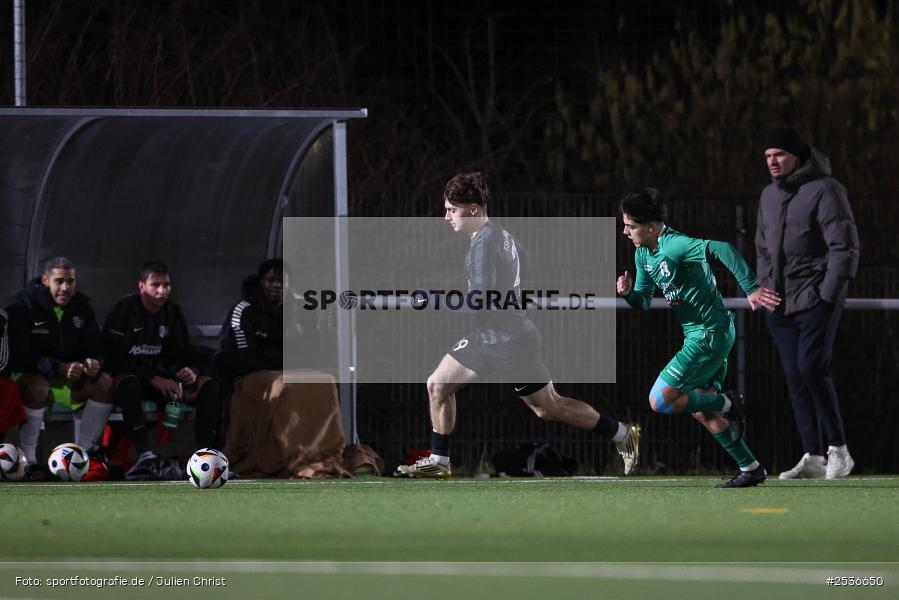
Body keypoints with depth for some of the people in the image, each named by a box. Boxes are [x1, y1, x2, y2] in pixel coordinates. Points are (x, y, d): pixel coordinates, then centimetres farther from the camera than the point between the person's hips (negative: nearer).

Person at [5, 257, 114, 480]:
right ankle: (28, 460, -31)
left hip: (68, 375, 6)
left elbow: (94, 350, 5)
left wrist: (93, 364, -23)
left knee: (104, 384, -14)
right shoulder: (23, 305, -17)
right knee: (36, 387, -39)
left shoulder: (81, 307, 2)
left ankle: (85, 451, 0)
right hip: (26, 374, -6)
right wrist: (59, 368, -35)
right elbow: (19, 357, -24)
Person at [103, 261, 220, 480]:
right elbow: (113, 359, -17)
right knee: (128, 383, -41)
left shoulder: (172, 312, 8)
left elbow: (183, 355, 12)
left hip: (162, 377, 6)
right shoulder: (124, 310, -10)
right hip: (131, 374, -6)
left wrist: (189, 371, -14)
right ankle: (145, 455, -53)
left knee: (209, 385, -15)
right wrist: (154, 380, -23)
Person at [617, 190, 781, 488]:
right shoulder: (643, 254, 8)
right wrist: (628, 293, -8)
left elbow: (721, 249, -36)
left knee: (660, 401, -12)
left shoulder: (675, 245, -21)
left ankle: (727, 403, 1)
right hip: (697, 336, 10)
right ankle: (751, 468, 20)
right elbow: (643, 303, 15)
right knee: (702, 412, 14)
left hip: (709, 335, -10)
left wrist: (750, 288, -41)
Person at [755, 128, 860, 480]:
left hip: (816, 302, -7)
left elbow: (845, 247, -12)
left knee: (811, 369, -17)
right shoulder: (769, 196, 16)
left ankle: (838, 449, -7)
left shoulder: (825, 191, -8)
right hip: (780, 306, 7)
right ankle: (813, 457, 4)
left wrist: (829, 296, -16)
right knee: (796, 379, 2)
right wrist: (765, 290, 12)